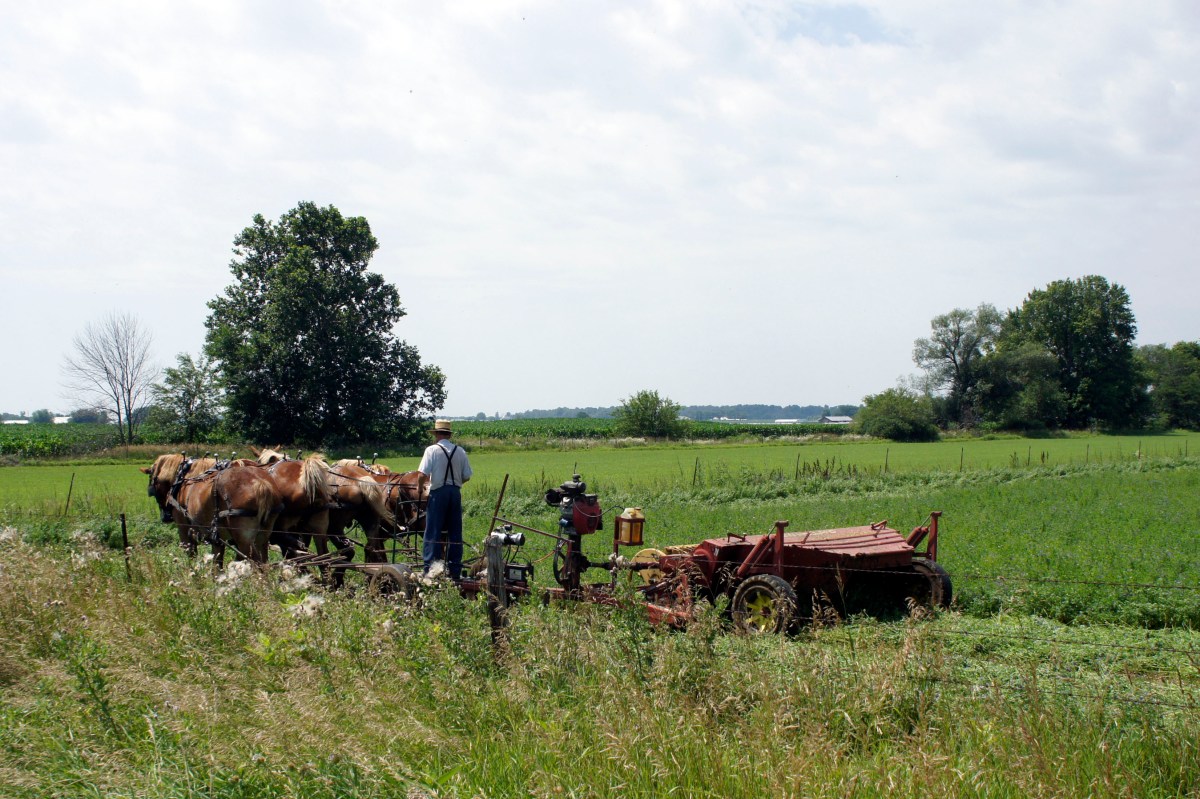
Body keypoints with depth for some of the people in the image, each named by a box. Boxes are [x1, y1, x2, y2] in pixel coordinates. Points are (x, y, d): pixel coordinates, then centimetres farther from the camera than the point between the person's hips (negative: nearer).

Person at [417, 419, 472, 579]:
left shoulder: (432, 450, -6)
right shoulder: (460, 451, 4)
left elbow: (423, 474, -14)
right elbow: (467, 476, 6)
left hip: (438, 492, -3)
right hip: (455, 492, 4)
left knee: (433, 531, 1)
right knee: (455, 532, 9)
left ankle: (430, 569, -2)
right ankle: (455, 570, 12)